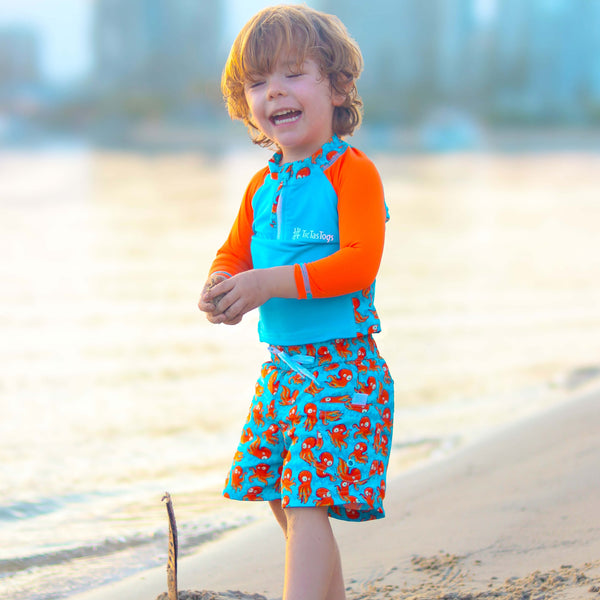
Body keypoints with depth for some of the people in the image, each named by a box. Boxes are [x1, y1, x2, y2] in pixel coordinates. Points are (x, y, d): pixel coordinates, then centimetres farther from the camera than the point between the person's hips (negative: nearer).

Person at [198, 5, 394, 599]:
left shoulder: (353, 172, -11)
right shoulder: (263, 186, 12)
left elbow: (359, 263, -21)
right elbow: (235, 252, 19)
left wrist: (271, 283, -27)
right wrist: (220, 286, -6)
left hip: (341, 366, -8)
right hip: (282, 367, 8)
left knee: (306, 504, -15)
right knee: (284, 501, 15)